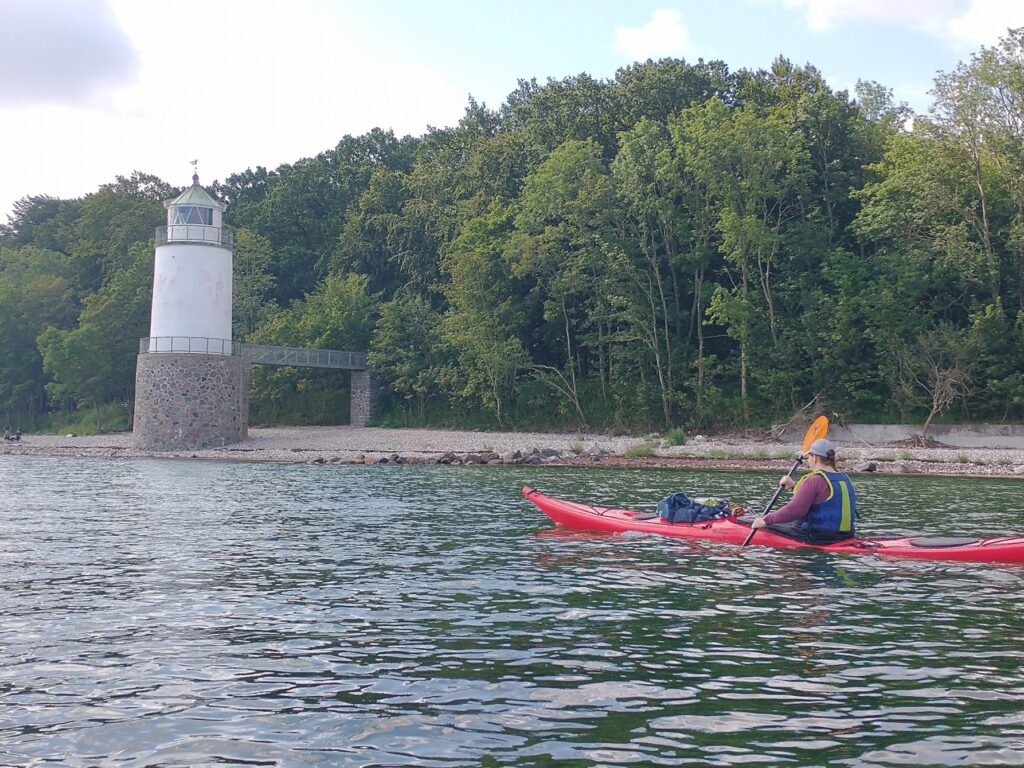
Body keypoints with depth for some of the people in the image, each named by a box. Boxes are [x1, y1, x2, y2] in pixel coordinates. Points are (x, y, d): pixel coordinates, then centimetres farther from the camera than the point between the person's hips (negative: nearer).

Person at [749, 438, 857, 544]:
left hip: (817, 538, -9)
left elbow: (794, 510, -23)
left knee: (768, 526, 5)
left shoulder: (814, 480, -17)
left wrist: (766, 521, -15)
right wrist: (794, 485, 32)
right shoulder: (845, 479, 10)